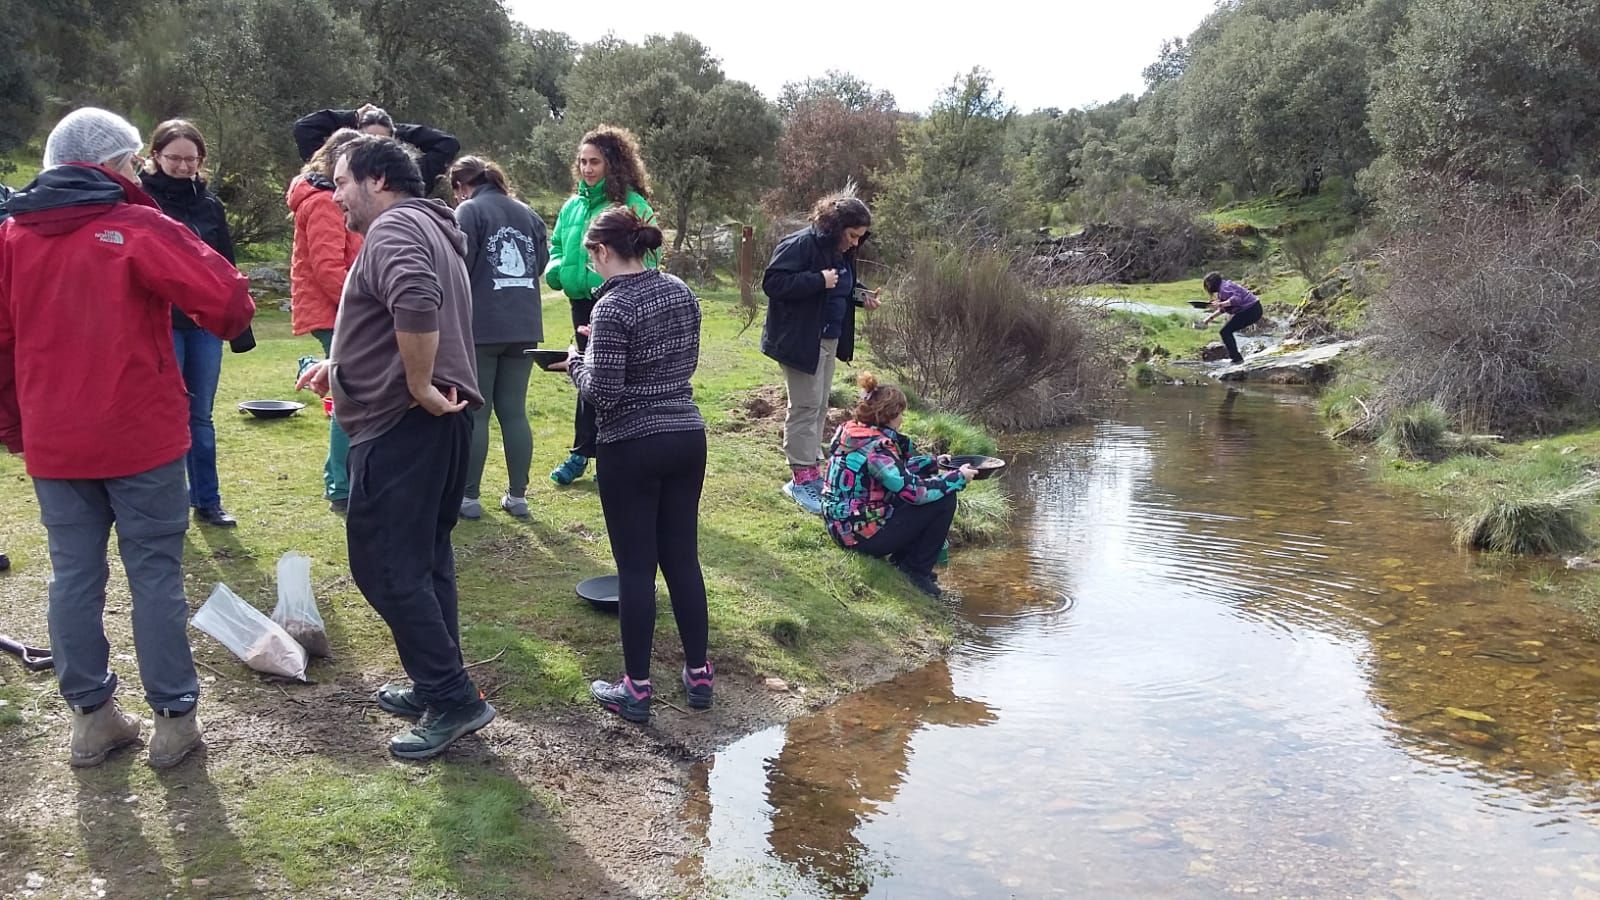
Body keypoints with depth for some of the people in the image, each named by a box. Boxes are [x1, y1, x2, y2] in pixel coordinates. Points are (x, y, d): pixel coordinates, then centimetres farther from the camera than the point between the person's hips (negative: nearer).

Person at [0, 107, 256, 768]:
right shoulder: (137, 229, -11)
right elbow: (227, 302, -17)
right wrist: (229, 321, 7)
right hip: (141, 439, -4)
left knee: (74, 576, 12)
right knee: (155, 575, 4)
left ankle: (91, 716, 20)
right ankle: (173, 717, 11)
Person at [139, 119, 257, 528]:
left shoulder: (210, 204, 9)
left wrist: (239, 326, 10)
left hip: (206, 324, 4)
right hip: (160, 323, -4)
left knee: (200, 416, 12)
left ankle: (207, 501, 21)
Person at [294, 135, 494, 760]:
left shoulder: (392, 227, -11)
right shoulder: (426, 227, 22)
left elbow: (416, 303, -33)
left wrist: (419, 387, -25)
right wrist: (341, 366, 25)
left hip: (403, 425, -10)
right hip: (438, 423, 10)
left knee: (385, 565, -5)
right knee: (424, 557, 16)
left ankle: (454, 699, -2)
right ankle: (436, 686, 25)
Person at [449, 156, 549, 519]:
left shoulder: (469, 210, -5)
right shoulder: (527, 213, 13)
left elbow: (457, 268, -13)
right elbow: (542, 262, 14)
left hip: (480, 327, -5)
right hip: (524, 327, 5)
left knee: (474, 412, 3)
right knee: (514, 412, 10)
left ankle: (469, 496, 9)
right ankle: (518, 495, 13)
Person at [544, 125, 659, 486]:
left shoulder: (632, 205, -9)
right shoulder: (573, 206, 10)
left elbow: (647, 257, -13)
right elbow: (556, 248, 19)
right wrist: (555, 270, -3)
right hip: (582, 303, 6)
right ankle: (582, 452, 24)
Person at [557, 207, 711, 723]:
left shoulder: (613, 307, -16)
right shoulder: (681, 292, 6)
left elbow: (602, 394, -18)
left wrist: (576, 363, 2)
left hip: (632, 448, -6)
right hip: (688, 437, 7)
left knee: (636, 567, 2)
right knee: (683, 558, 14)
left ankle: (637, 690, 12)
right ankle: (699, 675, 22)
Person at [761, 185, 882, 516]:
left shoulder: (843, 252, 9)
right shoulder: (800, 245, -18)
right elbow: (772, 282, -24)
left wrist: (860, 295, 1)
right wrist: (819, 280, -27)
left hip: (830, 339, 9)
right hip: (801, 339, -9)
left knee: (820, 407, 13)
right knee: (805, 408, -6)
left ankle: (810, 469, 22)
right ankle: (802, 479, 1)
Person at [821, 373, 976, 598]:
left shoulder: (852, 431, 5)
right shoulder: (875, 447, -23)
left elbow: (897, 467, 19)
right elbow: (914, 491, -22)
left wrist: (934, 462, 18)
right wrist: (958, 477, -10)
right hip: (863, 535, -10)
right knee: (944, 499, -6)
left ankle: (902, 559, 17)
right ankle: (917, 571, 4)